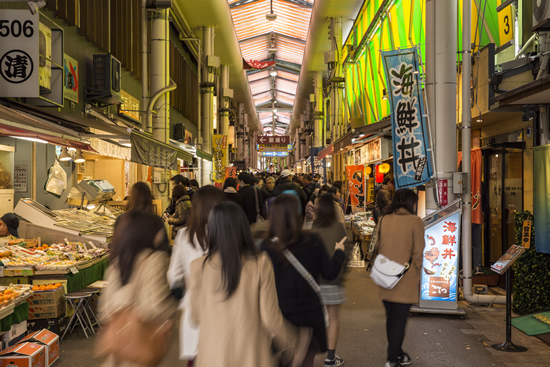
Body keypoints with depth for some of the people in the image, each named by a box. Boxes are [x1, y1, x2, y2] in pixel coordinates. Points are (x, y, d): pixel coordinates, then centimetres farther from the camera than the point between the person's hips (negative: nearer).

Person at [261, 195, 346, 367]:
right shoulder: (313, 241, -12)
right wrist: (339, 252, 16)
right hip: (309, 314, 1)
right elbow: (330, 274, -1)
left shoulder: (267, 246, -15)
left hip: (280, 315, -1)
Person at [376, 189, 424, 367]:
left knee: (391, 317, 18)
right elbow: (417, 252, -8)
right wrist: (417, 275, 3)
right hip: (406, 279, -5)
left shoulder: (383, 220, 4)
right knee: (400, 319, 3)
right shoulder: (415, 221, -9)